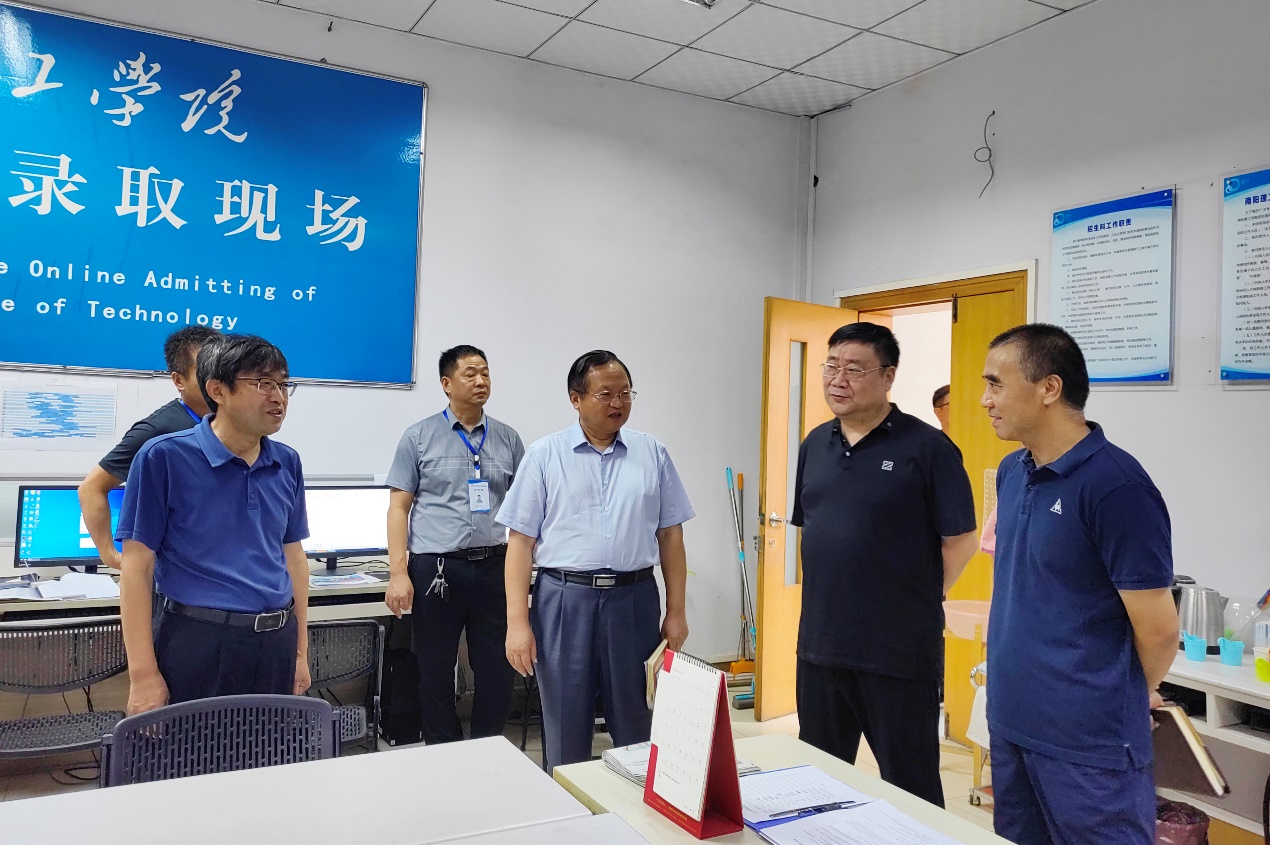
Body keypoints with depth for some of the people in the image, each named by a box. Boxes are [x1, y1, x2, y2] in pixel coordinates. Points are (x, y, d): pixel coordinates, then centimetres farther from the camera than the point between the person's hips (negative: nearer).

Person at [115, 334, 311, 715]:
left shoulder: (287, 463, 6)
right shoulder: (165, 457, -7)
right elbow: (137, 567, -7)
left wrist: (300, 651, 13)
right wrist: (143, 674, -11)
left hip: (276, 643, 5)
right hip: (197, 644, -4)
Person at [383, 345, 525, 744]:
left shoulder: (508, 438, 8)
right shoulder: (419, 436, 1)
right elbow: (399, 506, 0)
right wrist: (398, 573, -8)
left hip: (494, 565, 2)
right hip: (436, 568, -2)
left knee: (498, 670, 7)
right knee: (436, 671, 9)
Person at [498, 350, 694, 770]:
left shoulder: (653, 453, 6)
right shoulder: (545, 455, 0)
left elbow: (670, 536, 8)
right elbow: (520, 540, -1)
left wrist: (676, 612, 5)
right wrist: (517, 622, -7)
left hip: (635, 599, 2)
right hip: (564, 600, -1)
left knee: (638, 730, 12)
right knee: (566, 733, 10)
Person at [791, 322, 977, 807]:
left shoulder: (926, 447, -11)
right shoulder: (815, 445, 8)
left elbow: (960, 540, -8)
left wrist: (917, 603, -3)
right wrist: (827, 593, 11)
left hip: (899, 652, -6)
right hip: (818, 644, 6)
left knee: (911, 788, 10)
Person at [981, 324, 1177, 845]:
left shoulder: (1115, 485, -20)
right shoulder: (1011, 472, 5)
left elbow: (1159, 629, -15)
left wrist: (1130, 694, 1)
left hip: (1090, 743, -7)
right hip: (1008, 723, 8)